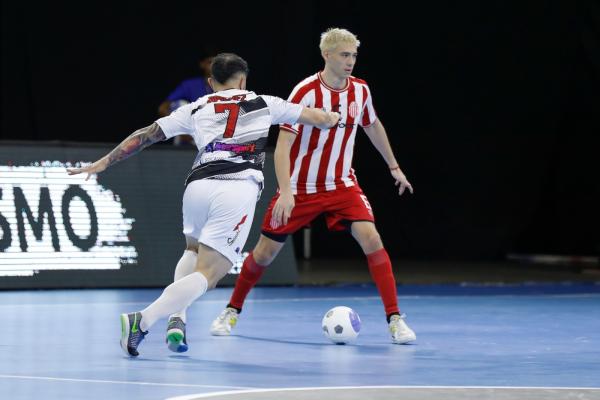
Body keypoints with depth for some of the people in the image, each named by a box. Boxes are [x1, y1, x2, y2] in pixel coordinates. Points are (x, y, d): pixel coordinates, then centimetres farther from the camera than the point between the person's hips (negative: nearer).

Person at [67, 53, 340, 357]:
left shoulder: (196, 109, 21)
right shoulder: (263, 104, 19)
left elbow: (145, 136, 21)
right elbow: (319, 119, 28)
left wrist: (103, 163, 28)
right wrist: (333, 118, 51)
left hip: (198, 185, 3)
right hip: (239, 190, -3)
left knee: (194, 250, 32)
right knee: (207, 274, -7)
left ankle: (177, 318, 10)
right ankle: (142, 320, -27)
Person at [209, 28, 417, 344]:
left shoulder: (360, 90, -3)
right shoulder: (306, 92, -19)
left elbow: (373, 127, 19)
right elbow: (283, 144, -21)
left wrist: (394, 166, 25)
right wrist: (285, 191, -32)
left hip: (341, 185, 3)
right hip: (301, 187, -3)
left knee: (371, 238, -20)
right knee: (265, 252, 4)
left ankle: (395, 319, -16)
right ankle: (232, 311, 29)